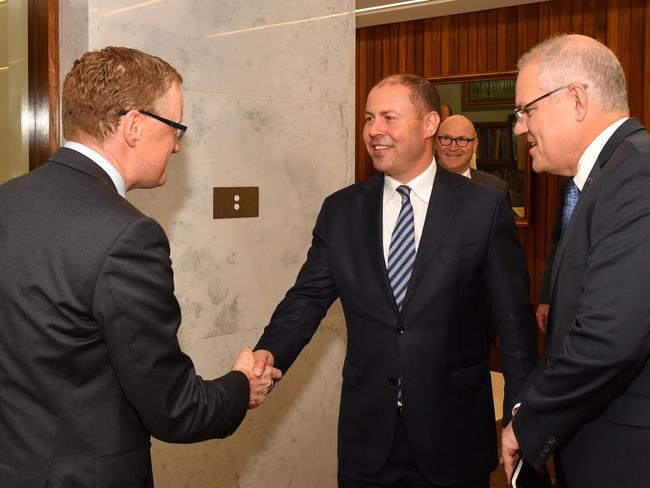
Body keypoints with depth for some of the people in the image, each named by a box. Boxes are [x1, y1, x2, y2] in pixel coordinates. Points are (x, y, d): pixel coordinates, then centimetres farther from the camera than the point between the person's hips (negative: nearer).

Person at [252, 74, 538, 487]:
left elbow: (515, 318, -4)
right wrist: (270, 353, -15)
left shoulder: (485, 207, -5)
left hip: (455, 436, -2)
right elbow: (309, 297, 3)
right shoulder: (340, 210, 3)